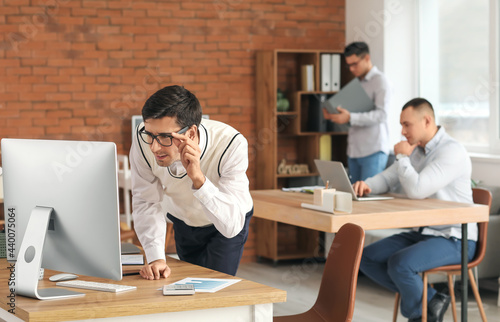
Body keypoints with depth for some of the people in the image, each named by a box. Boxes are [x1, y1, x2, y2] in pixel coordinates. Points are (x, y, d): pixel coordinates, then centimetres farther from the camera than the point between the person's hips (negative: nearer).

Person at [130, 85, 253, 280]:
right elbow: (146, 203, -20)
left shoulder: (231, 145, -40)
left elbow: (231, 226, -44)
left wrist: (198, 178, -55)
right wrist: (156, 258, -32)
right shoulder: (143, 141, -31)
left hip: (223, 228, -3)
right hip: (182, 222, 3)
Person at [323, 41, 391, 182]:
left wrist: (350, 118, -27)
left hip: (373, 151, -7)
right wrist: (333, 115, 1)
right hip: (354, 150, 7)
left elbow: (381, 114, -18)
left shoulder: (380, 81, -6)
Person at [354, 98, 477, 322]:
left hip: (453, 239, -9)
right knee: (367, 258, -4)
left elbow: (416, 190, -27)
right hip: (421, 233, 9)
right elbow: (386, 179, 14)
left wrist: (402, 157, -12)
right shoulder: (415, 150, 11)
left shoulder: (452, 152, -18)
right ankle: (431, 300, 0)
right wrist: (365, 185, -9)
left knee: (399, 263, -31)